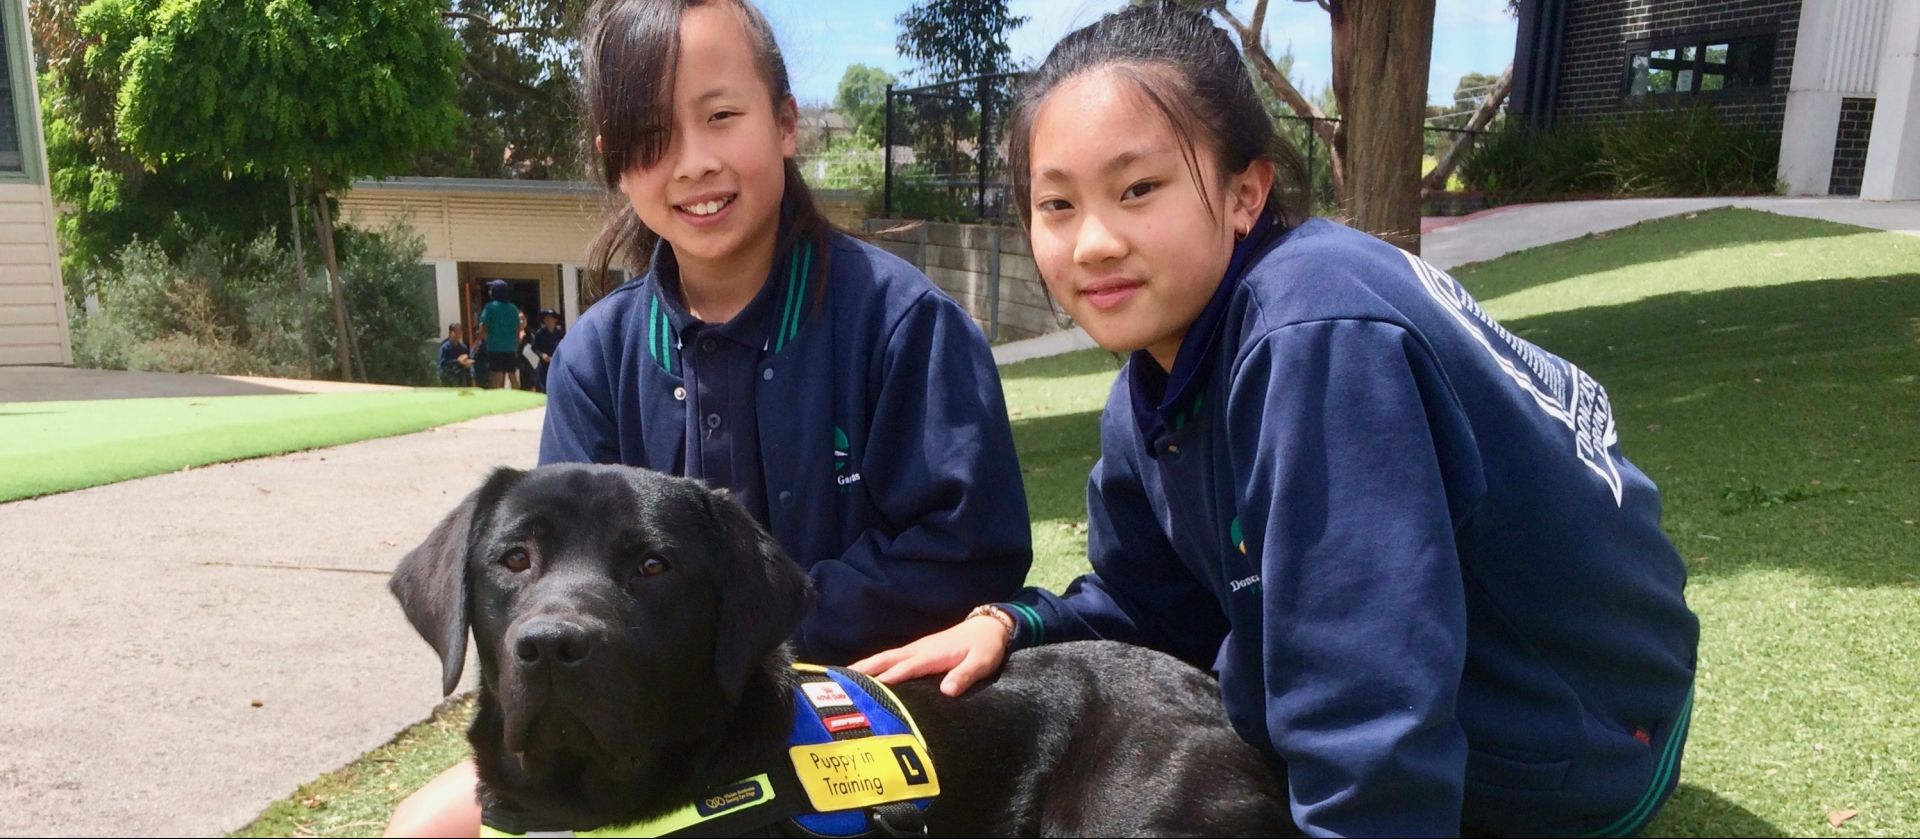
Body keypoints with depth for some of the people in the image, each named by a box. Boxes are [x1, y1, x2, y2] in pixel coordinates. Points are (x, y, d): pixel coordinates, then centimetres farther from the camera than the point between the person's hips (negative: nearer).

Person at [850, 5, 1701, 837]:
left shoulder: (1320, 341, -32)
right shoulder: (1152, 390, -5)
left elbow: (1371, 726, -33)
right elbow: (1155, 602, 6)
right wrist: (1011, 625, -10)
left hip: (1567, 738, -7)